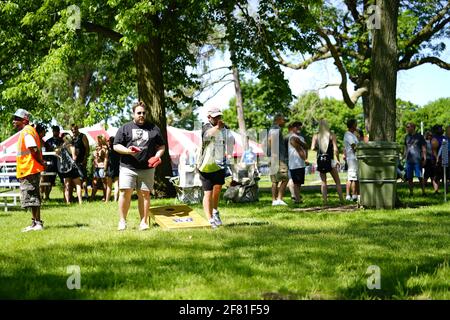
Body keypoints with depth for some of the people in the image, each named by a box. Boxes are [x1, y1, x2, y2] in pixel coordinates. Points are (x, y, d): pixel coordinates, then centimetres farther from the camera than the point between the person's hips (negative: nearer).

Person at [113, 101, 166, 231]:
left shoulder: (153, 129, 14)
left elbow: (161, 146, 18)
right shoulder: (125, 128, 10)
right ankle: (122, 221, 1)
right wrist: (128, 151, -12)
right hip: (127, 167, -1)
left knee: (144, 194, 1)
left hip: (147, 168, 1)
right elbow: (116, 146, 6)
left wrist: (157, 156, -2)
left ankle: (144, 222, 7)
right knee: (125, 192, -8)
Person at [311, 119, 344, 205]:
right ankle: (341, 200, 5)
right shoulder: (332, 135, -4)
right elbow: (335, 149, -9)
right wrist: (338, 160, 0)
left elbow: (312, 148, -8)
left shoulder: (316, 136, 0)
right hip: (330, 160, -2)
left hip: (320, 160, 2)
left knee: (323, 181, 9)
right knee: (337, 181, 9)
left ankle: (325, 200, 2)